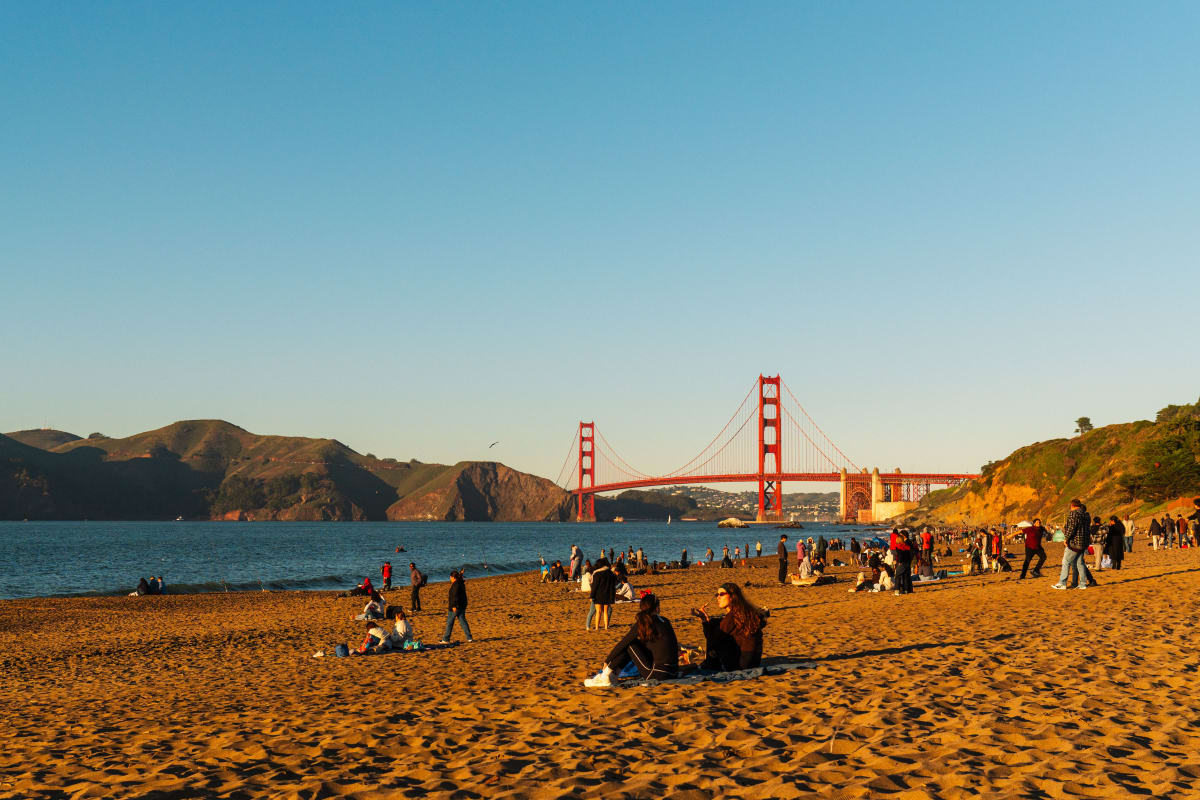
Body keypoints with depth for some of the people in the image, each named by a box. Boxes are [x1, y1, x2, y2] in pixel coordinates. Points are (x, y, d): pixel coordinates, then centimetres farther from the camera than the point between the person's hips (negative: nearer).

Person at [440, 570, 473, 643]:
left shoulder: (455, 584, -16)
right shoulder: (461, 583, 13)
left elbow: (455, 596, -22)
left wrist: (454, 606, -23)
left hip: (455, 607, -9)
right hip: (462, 606, 9)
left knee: (449, 623, -1)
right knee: (463, 621, 9)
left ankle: (446, 640, 2)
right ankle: (469, 638, 5)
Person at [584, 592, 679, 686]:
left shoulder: (643, 623, -8)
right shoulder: (665, 621, 11)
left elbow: (623, 644, -1)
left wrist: (607, 661, 11)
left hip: (656, 674, -7)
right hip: (673, 673, 7)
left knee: (628, 645, 6)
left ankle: (605, 677, 11)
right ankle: (614, 673, 20)